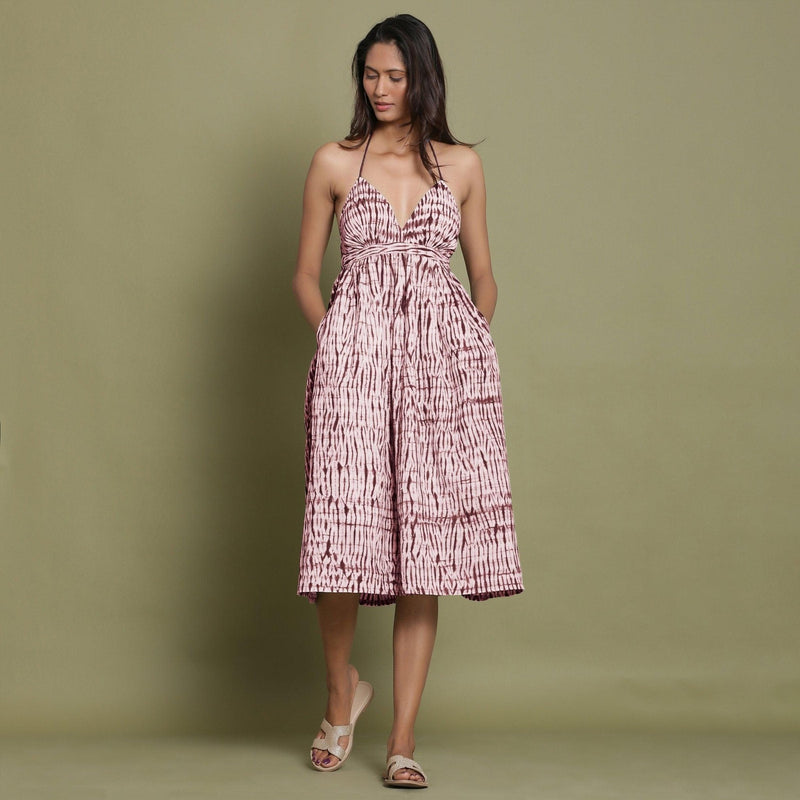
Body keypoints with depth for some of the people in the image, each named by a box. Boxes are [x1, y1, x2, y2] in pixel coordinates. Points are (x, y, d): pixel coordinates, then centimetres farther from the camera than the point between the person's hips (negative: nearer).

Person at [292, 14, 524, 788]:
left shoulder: (462, 165, 12)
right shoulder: (334, 163, 9)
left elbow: (484, 277, 16)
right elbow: (306, 274, 12)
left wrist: (470, 344, 5)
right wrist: (335, 341, 1)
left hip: (442, 361, 1)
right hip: (353, 358, -1)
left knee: (425, 546, -1)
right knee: (346, 532, -8)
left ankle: (403, 737, 4)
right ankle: (341, 692, 20)